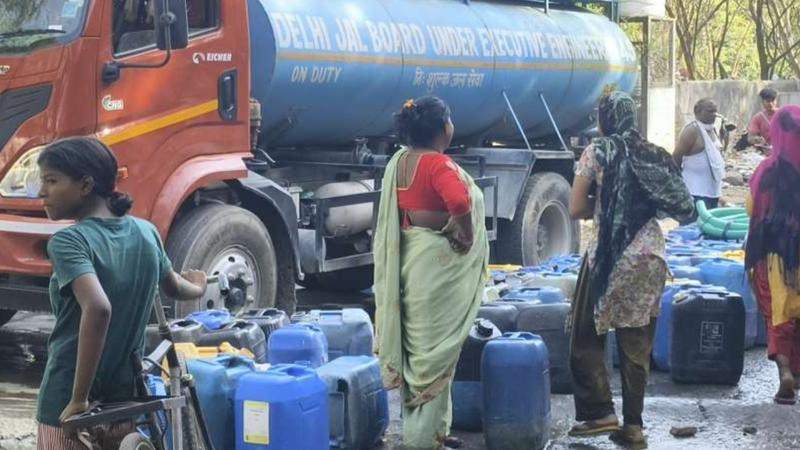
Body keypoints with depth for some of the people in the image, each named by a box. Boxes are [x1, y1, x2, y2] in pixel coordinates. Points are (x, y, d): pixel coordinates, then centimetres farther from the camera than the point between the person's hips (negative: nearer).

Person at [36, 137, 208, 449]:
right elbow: (173, 287, 21)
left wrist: (78, 399, -26)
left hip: (68, 405, -6)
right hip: (125, 401, 6)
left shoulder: (68, 242, -16)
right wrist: (197, 288, 45)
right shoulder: (146, 232, 3)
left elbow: (98, 308, -32)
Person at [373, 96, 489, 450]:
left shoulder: (398, 162, 8)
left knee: (416, 342, 16)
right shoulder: (439, 164, -18)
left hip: (406, 258, 9)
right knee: (435, 347, -1)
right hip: (435, 261, -9)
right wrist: (466, 234, -19)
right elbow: (459, 202, -36)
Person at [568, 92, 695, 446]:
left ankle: (599, 412, 1)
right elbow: (677, 205, 13)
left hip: (611, 255, -5)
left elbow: (576, 209, -4)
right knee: (637, 344, 9)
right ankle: (633, 424, 10)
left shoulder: (597, 151, -3)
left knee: (587, 337, 8)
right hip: (651, 255, 5)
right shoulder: (653, 154, 10)